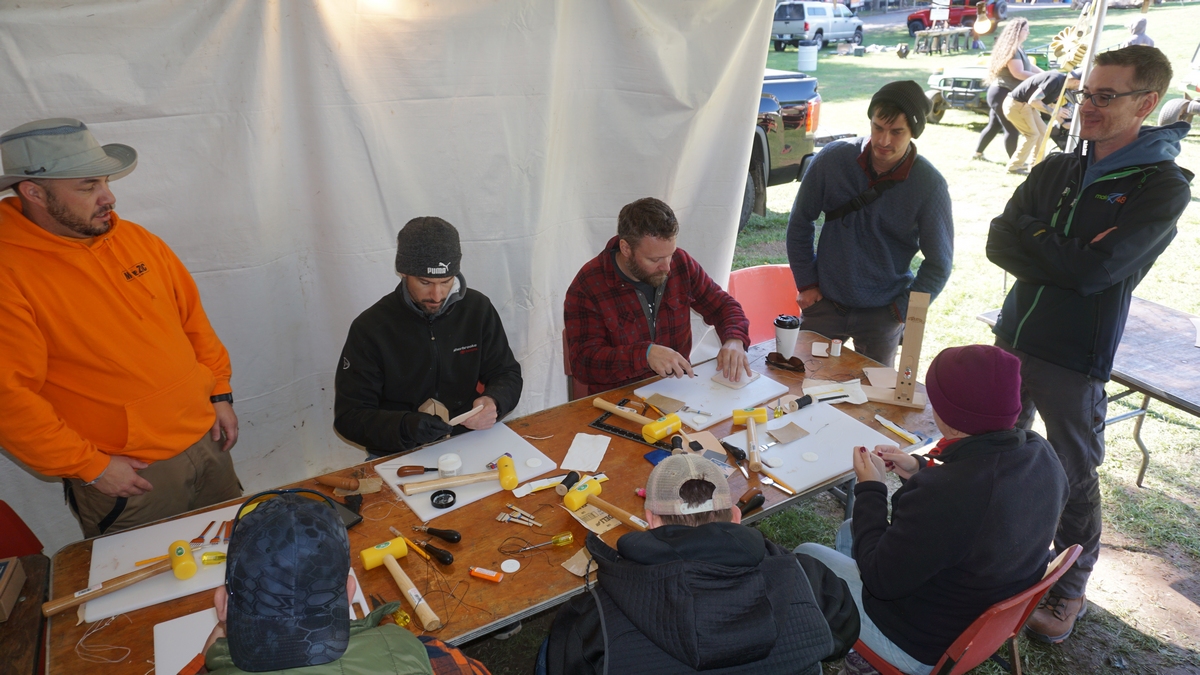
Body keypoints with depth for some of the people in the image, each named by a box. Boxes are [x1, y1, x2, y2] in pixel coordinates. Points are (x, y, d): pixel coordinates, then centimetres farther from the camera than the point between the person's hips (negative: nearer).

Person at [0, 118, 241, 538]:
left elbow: (192, 317, 11)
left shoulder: (134, 238, 3)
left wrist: (220, 393, 7)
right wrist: (91, 466, -14)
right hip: (128, 473, -5)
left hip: (207, 440, 6)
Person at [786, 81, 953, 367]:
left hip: (881, 314, -1)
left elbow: (939, 263, -3)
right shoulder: (833, 159, -10)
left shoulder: (930, 185, -13)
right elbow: (800, 222, 2)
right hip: (825, 303, 1)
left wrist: (902, 311, -7)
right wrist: (806, 284, 0)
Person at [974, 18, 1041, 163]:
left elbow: (1029, 66, 21)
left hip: (1002, 93, 11)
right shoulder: (1011, 49, -17)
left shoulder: (1017, 49, 16)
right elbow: (1018, 73, -24)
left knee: (994, 126, 18)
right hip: (1003, 93, -11)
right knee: (1012, 129, -5)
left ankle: (978, 153, 28)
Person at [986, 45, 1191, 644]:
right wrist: (1062, 255, -16)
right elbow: (998, 243, -3)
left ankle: (1071, 588, 28)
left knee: (1073, 479, 8)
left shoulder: (1162, 187, -10)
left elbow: (1094, 271, -21)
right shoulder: (1056, 171, 7)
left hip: (1075, 361, -5)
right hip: (1013, 340, 5)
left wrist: (1028, 239, -10)